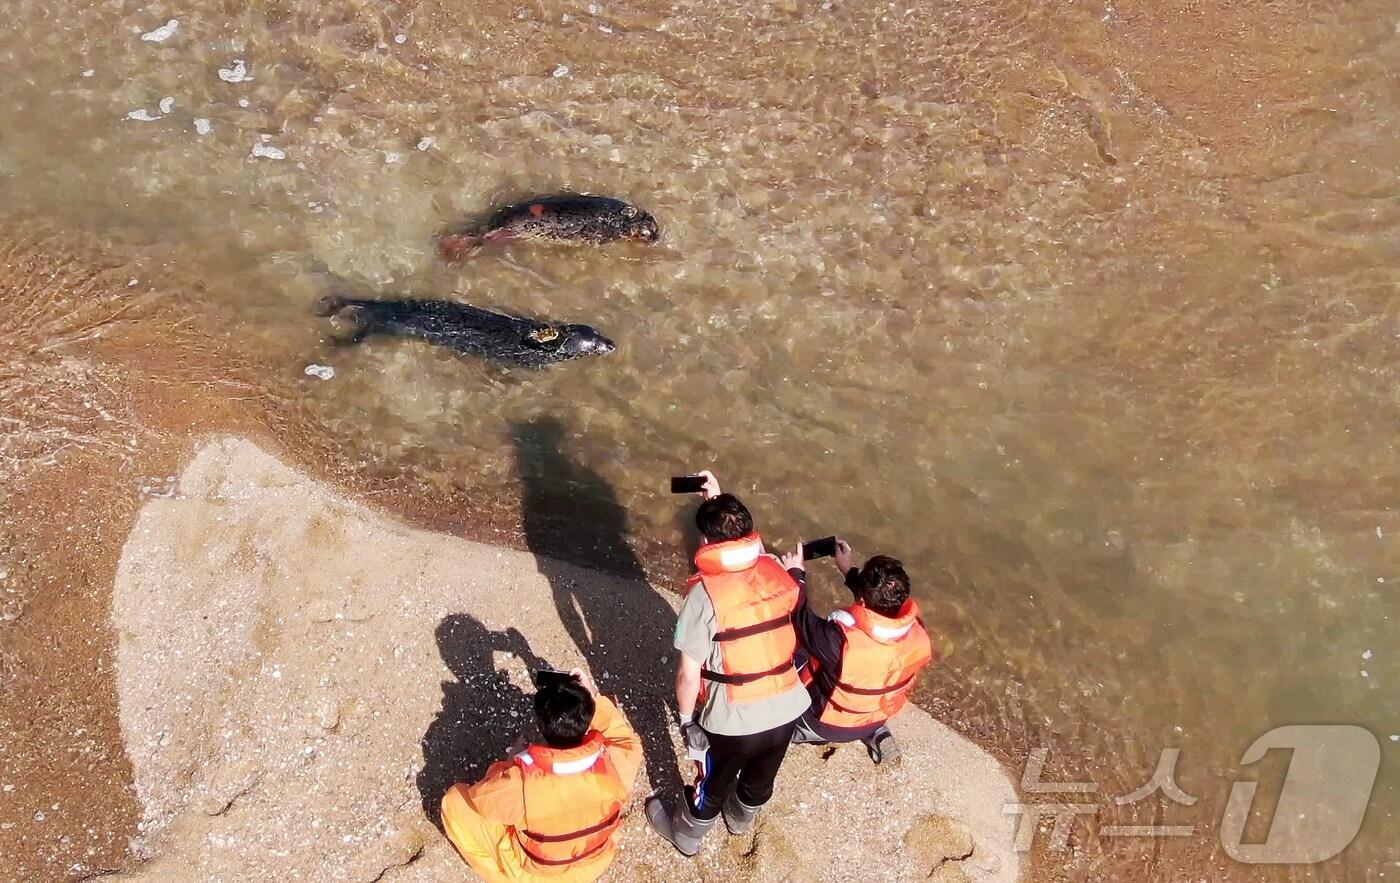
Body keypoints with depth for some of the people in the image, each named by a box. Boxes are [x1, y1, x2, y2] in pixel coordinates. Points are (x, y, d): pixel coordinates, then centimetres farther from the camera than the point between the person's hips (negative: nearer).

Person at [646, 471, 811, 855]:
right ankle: (741, 818, 62)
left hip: (733, 720, -5)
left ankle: (686, 835, 53)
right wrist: (719, 500, 16)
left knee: (712, 785, 25)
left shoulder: (704, 594, -25)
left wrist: (685, 717, -1)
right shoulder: (774, 569, -9)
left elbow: (689, 675, -18)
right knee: (761, 777, 33)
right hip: (786, 708, 5)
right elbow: (743, 540, 16)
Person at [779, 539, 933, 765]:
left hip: (831, 723, -3)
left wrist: (796, 574, -10)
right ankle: (877, 734, 18)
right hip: (879, 716, 3)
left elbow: (802, 621, -23)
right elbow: (883, 603, -4)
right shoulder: (916, 631, -26)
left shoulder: (843, 641, -42)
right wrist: (849, 571, 4)